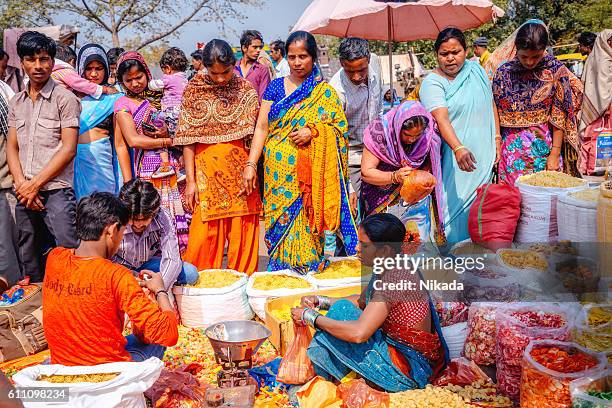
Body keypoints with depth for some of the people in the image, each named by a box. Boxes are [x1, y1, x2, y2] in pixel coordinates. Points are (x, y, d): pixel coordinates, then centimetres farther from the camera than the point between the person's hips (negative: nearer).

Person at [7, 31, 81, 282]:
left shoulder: (65, 99, -2)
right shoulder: (17, 102, 15)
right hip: (24, 194, 6)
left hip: (56, 191, -6)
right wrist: (22, 185, -5)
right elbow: (11, 147, 12)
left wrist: (35, 184, -10)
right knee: (28, 261, 13)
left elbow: (68, 149, -8)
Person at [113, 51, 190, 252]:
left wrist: (168, 133, -3)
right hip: (147, 172, -4)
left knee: (179, 224, 0)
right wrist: (168, 141, -3)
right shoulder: (123, 104, 5)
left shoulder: (159, 97, 17)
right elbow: (133, 140, -7)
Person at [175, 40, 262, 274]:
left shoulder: (246, 90, 2)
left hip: (239, 169, 1)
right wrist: (190, 180, -5)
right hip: (206, 169, -1)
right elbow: (188, 139, -1)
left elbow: (255, 135, 0)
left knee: (243, 232, 6)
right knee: (204, 233, -1)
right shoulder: (194, 90, 1)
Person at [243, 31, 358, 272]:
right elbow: (262, 127, 4)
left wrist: (314, 131, -16)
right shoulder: (276, 87, 9)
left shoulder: (325, 92, 5)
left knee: (304, 230, -3)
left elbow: (341, 128, 2)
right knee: (278, 224, 4)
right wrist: (251, 164, -5)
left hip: (309, 175, -2)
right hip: (277, 174, 2)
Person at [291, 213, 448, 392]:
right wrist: (319, 301, 7)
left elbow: (358, 333, -34)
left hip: (408, 374, -10)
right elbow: (360, 301, 19)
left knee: (341, 311, -14)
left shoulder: (394, 278, -27)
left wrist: (310, 317, -22)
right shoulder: (388, 271, 3)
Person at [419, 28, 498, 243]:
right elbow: (441, 118, -25)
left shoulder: (476, 70, 9)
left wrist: (497, 139, 10)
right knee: (456, 206, -6)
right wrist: (458, 148, -39)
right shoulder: (432, 83, -10)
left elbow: (490, 104, 17)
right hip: (455, 159, -5)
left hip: (483, 155, 5)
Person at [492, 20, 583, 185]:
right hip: (513, 147, 1)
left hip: (544, 146, -1)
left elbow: (559, 117, -5)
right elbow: (496, 114, 2)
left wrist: (555, 154, -8)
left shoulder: (556, 71, -4)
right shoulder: (504, 73, -2)